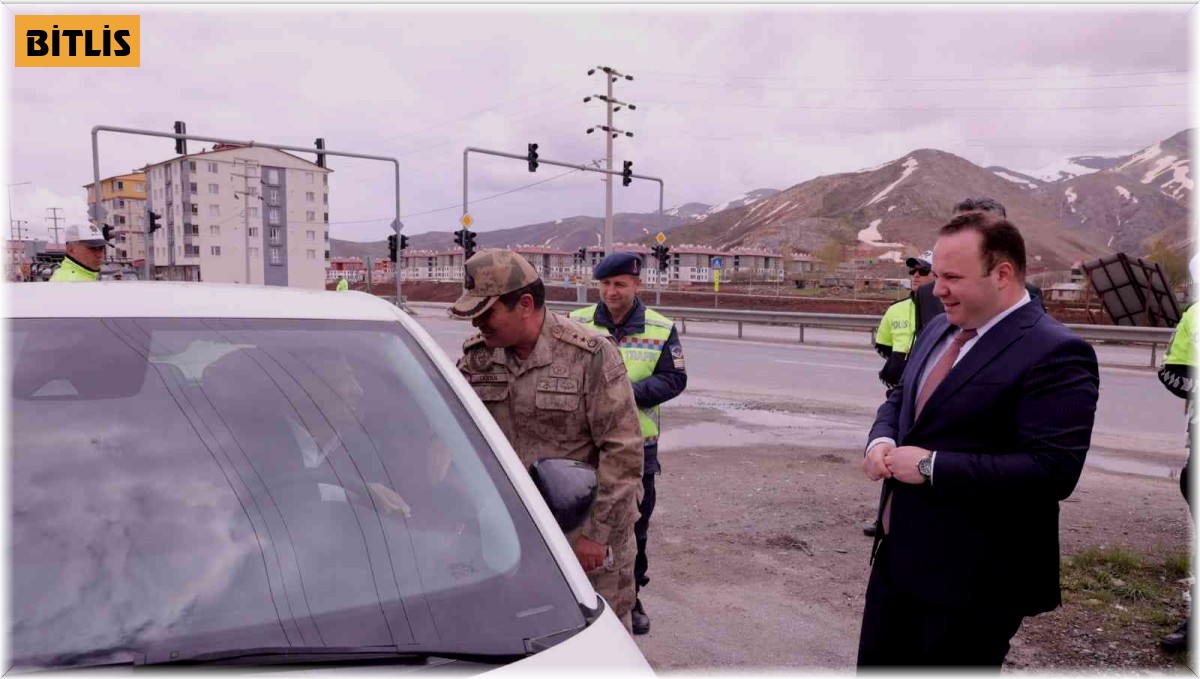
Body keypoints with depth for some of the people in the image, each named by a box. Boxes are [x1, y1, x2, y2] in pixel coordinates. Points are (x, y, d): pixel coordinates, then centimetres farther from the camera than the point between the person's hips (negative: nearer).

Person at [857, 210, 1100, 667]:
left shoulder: (1055, 353, -18)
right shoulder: (938, 330, 8)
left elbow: (1053, 469, -26)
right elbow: (899, 400, 20)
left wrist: (932, 467, -23)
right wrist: (881, 441, -3)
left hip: (973, 578, -8)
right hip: (897, 554, 8)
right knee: (875, 664, 20)